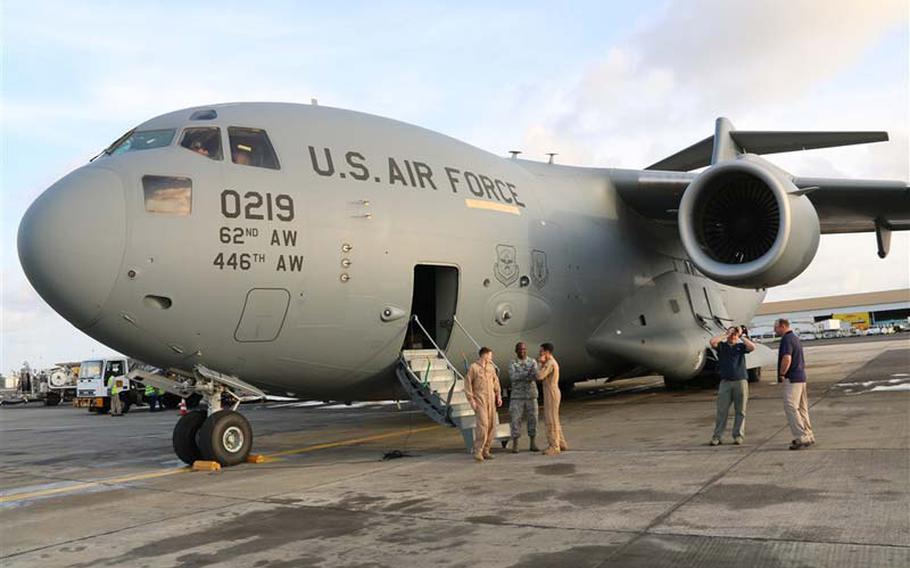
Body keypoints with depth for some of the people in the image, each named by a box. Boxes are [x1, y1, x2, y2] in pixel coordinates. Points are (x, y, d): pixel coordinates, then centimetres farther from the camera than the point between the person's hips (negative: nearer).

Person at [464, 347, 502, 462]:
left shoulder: (491, 367, 11)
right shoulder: (473, 367, -6)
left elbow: (496, 381, 17)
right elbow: (468, 383, -6)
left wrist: (498, 396, 9)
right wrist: (471, 400, -11)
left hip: (491, 400, 6)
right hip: (479, 400, -6)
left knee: (491, 425, 4)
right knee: (482, 424, -15)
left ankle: (486, 450, 13)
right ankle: (477, 451, -9)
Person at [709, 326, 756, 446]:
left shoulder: (741, 346, 9)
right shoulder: (721, 346, 8)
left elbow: (752, 347, -9)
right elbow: (712, 342, -12)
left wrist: (741, 336, -4)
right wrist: (726, 334, -4)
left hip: (741, 381, 1)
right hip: (725, 382, -1)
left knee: (740, 411, 3)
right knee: (721, 410, -1)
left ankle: (738, 436, 11)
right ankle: (717, 437, 1)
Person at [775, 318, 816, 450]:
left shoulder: (786, 339, -13)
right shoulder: (795, 338, 19)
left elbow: (787, 359, -27)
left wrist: (781, 374, -15)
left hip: (791, 379, -10)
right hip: (801, 376, 10)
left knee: (790, 407, -12)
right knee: (801, 408, 14)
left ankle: (801, 437, -15)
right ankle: (808, 436, 19)